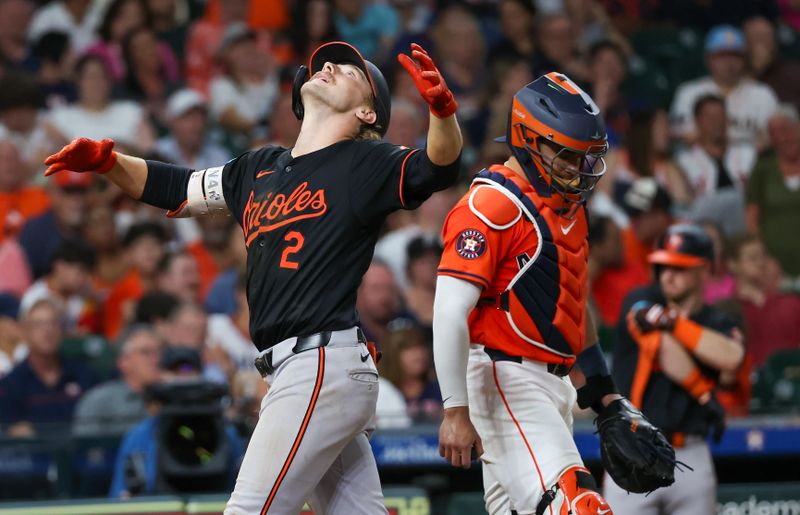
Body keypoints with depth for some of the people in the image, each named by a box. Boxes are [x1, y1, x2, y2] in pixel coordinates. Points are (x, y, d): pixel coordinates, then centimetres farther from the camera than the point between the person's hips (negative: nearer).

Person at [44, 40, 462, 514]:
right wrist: (106, 160, 12)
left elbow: (437, 169, -17)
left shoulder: (366, 164, -1)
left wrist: (442, 108, -37)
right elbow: (176, 188, 27)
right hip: (297, 370, 8)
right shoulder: (259, 169, 20)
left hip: (325, 364, -8)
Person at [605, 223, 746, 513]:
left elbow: (731, 358, -12)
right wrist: (704, 395, -5)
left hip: (690, 457, 3)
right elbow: (662, 348, -11)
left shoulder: (718, 324, 11)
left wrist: (675, 323, -10)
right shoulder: (641, 303, 5)